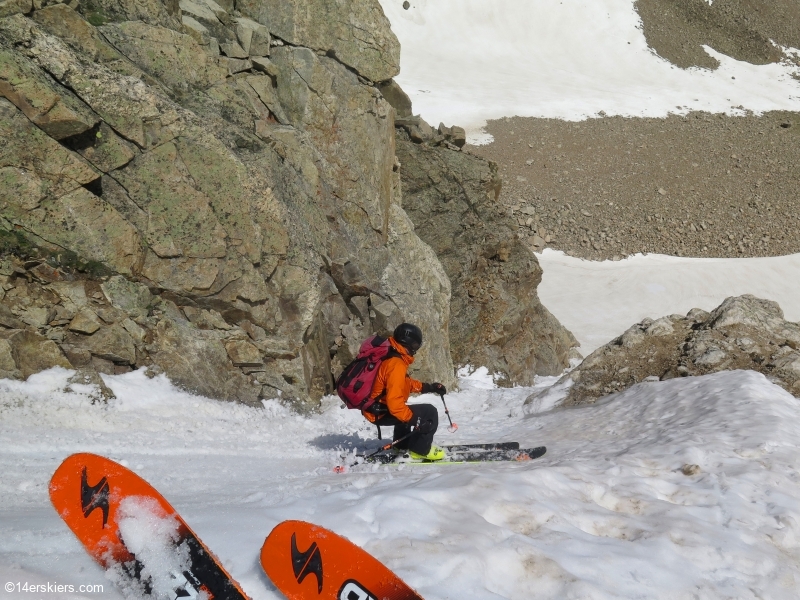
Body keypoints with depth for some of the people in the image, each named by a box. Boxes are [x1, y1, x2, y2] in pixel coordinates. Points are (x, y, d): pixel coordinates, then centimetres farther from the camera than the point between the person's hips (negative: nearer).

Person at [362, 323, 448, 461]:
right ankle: (420, 450, 3)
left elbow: (404, 383, 20)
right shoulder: (396, 365, -26)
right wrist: (413, 419, -25)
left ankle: (401, 446, 40)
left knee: (407, 411, 39)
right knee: (429, 413, -10)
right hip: (381, 413, -10)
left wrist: (428, 387, 14)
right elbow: (394, 402, -31)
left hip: (374, 408, 10)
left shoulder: (390, 356, 5)